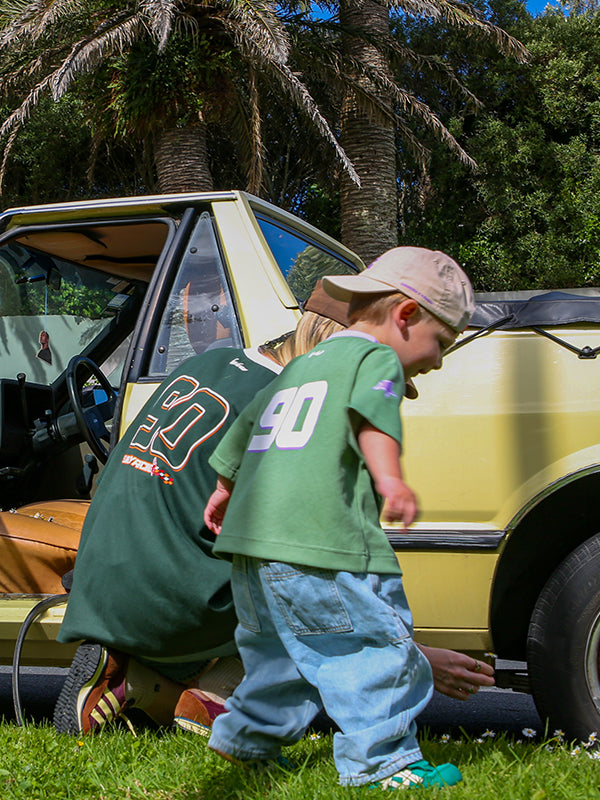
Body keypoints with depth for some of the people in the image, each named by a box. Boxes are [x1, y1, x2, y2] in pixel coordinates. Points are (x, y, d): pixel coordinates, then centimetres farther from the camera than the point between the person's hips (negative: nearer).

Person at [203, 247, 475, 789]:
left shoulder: (303, 365, 28)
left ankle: (248, 735, 36)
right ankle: (380, 760, 0)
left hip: (249, 541, 9)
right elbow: (372, 415, -21)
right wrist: (390, 479, -36)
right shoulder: (377, 358, 1)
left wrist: (225, 493, 51)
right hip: (316, 542, -9)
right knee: (376, 645, -2)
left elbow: (246, 426, 37)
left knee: (281, 645, 25)